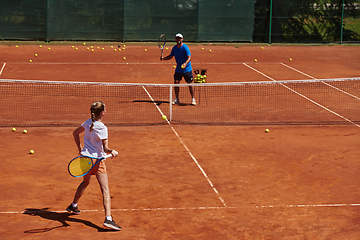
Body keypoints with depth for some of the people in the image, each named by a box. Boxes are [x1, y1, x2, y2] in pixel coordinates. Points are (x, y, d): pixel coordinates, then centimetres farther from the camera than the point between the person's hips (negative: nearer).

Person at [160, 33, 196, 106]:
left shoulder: (185, 47, -16)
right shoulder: (174, 48, 2)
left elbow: (189, 57, -24)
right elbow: (170, 56, 13)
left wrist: (185, 63, -42)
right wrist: (163, 58, -5)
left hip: (187, 69, -5)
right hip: (178, 69, 5)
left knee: (190, 83, -3)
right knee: (176, 82, -1)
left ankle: (193, 99, 10)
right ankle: (177, 99, 12)